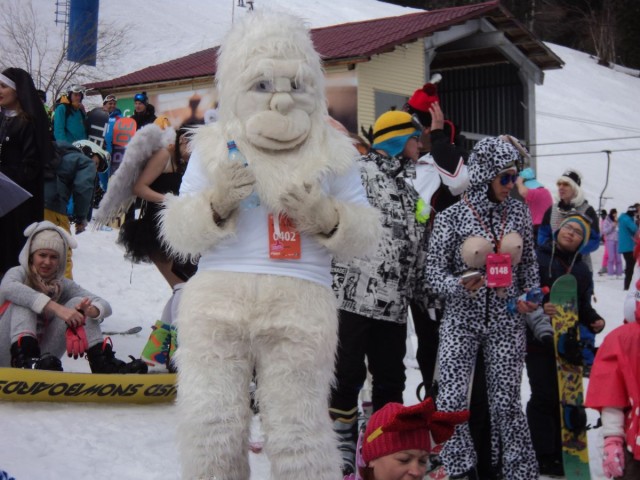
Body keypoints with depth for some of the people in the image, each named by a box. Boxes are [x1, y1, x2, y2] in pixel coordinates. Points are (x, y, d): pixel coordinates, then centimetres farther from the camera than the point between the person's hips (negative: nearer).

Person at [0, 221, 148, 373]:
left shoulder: (63, 285, 8)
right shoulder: (19, 273, -4)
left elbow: (105, 306, -3)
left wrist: (90, 310, -29)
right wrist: (56, 308, -40)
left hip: (40, 355, 3)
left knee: (77, 303, -9)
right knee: (23, 299, -23)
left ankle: (102, 361, -24)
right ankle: (23, 359, -46)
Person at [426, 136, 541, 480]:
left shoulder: (518, 212, 4)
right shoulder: (451, 217, -8)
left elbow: (529, 263, 16)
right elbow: (434, 273, -5)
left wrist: (530, 297, 0)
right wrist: (460, 287, -24)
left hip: (507, 322, 2)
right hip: (462, 321, -2)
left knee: (506, 401, 6)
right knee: (452, 401, -7)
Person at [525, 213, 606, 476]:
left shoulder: (582, 270, 15)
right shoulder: (537, 258, -7)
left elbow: (583, 306, 17)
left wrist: (594, 321, -2)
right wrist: (539, 309, -28)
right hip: (539, 338, -6)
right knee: (545, 397, -5)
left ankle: (562, 454, 20)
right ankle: (545, 457, 4)